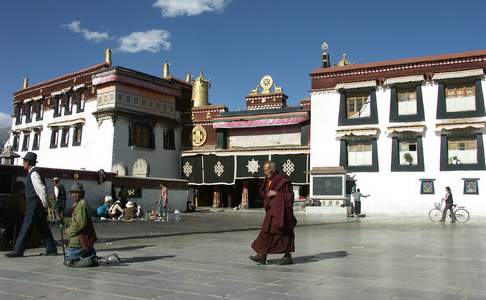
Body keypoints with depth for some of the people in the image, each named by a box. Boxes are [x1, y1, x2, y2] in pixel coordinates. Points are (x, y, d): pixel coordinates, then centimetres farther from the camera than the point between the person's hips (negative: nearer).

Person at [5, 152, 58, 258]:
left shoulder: (33, 174, -14)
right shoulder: (33, 173, 16)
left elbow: (42, 189, -20)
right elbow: (41, 189, 19)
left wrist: (45, 205, -16)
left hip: (34, 205, -10)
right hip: (34, 205, 10)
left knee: (26, 227, -4)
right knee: (43, 228, 10)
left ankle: (17, 251, 2)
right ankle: (51, 249, 13)